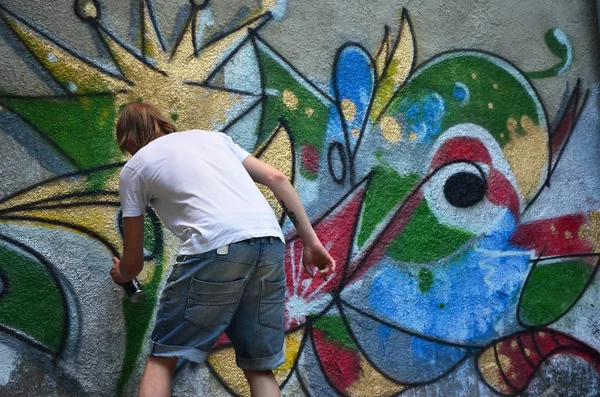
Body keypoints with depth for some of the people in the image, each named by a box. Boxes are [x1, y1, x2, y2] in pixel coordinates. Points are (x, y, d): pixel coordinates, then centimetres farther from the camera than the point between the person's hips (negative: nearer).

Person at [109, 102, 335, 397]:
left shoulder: (134, 167, 20)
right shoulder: (211, 135, 30)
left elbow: (132, 262, 23)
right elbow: (277, 179, 19)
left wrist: (121, 275, 47)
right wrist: (311, 242, 19)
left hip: (217, 249, -5)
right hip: (270, 243, 5)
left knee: (161, 358, 10)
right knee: (260, 368, 13)